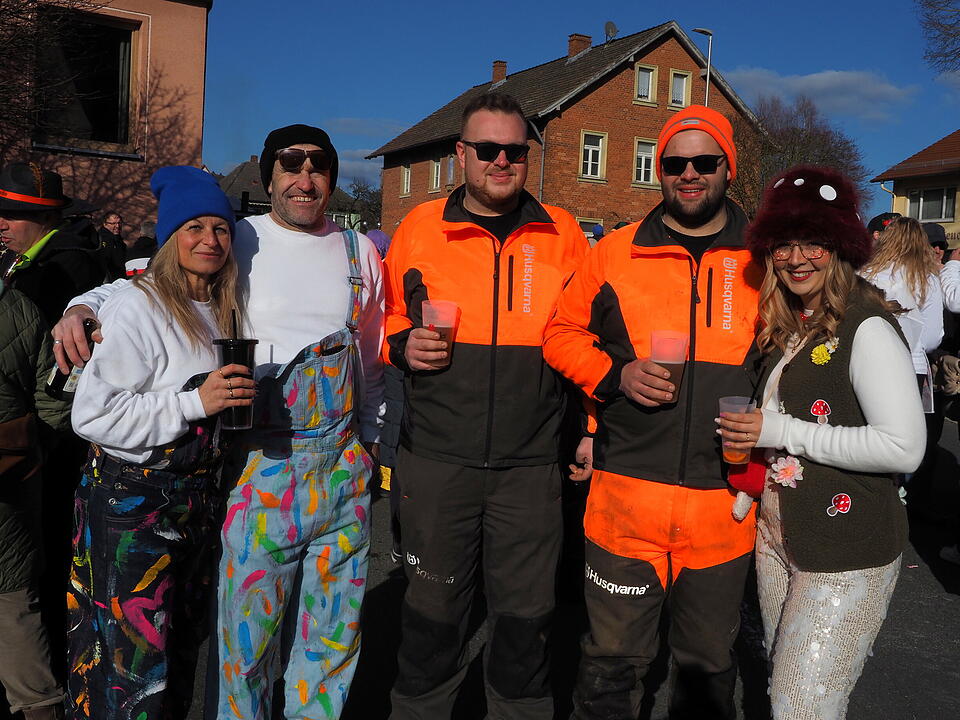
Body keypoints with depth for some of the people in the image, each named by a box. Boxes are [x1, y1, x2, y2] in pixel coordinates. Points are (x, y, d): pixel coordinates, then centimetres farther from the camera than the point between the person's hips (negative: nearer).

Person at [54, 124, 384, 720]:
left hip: (343, 461, 3)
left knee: (334, 629, 12)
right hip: (260, 463, -3)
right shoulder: (236, 242, 0)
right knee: (248, 631, 3)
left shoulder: (360, 251, 10)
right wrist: (83, 306, -17)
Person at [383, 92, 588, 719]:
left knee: (525, 613, 11)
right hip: (438, 457, 0)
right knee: (434, 606, 11)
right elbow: (384, 318, 16)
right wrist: (402, 345, -6)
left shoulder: (562, 234, 4)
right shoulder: (420, 228, 4)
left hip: (532, 462, 0)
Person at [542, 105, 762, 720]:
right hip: (627, 493, -1)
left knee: (710, 664, 18)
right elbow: (563, 333, 9)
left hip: (725, 501, 1)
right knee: (614, 659, 10)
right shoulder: (616, 252, 2)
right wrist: (615, 375, -9)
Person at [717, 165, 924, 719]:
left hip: (846, 554, -8)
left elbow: (905, 448, -23)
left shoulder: (867, 326, -15)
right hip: (779, 537, 8)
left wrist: (782, 431, -19)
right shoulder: (790, 327, 10)